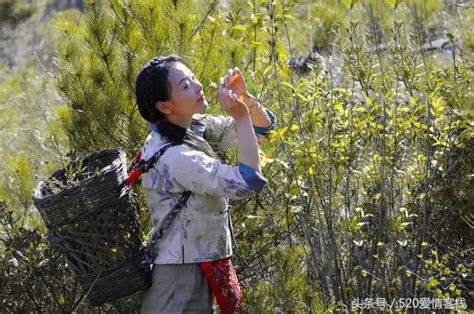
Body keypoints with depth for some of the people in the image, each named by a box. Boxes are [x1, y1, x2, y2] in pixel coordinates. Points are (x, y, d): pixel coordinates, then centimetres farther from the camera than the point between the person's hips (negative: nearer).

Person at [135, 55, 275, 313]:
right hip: (179, 275, -9)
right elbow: (248, 183, -28)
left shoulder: (197, 128, 1)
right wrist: (241, 117, -23)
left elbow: (264, 127, 11)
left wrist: (244, 97, -9)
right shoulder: (173, 156, -24)